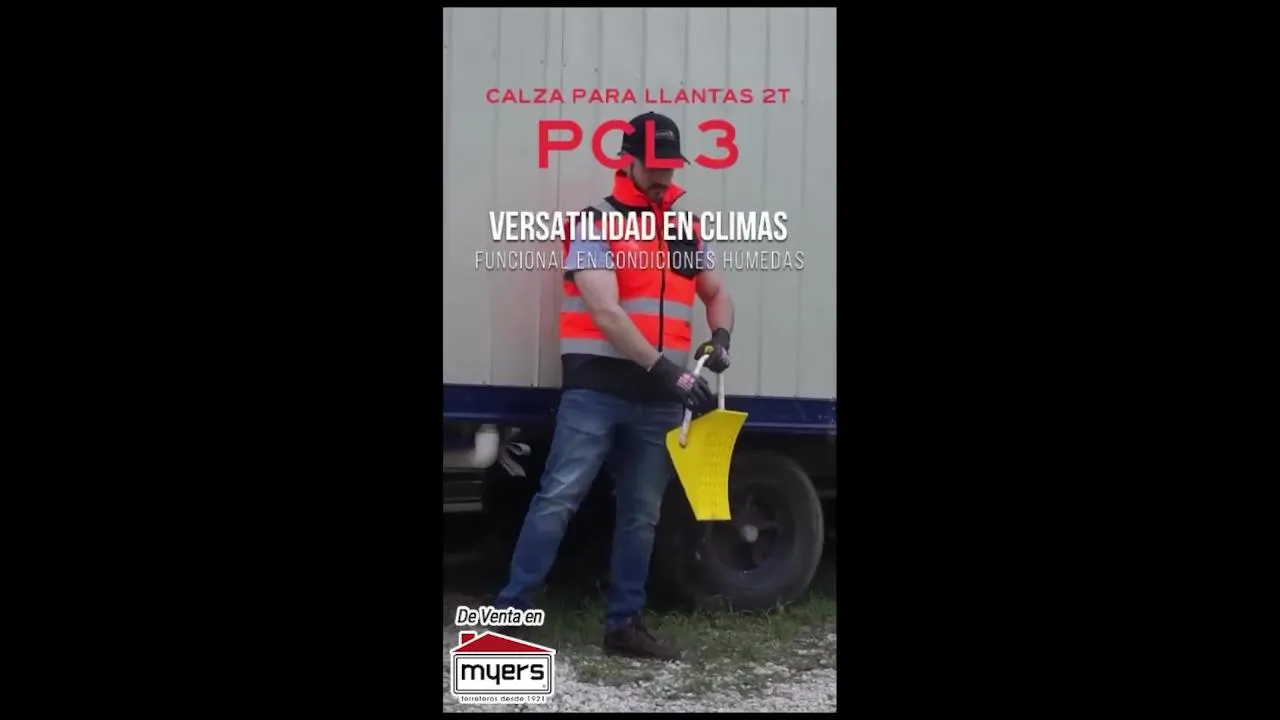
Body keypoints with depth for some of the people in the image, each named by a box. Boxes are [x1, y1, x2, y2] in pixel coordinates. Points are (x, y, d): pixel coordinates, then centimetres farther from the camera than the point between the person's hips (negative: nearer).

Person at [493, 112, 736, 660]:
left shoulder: (686, 232, 14)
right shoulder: (596, 224, -5)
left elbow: (717, 293, 28)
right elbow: (605, 313, -16)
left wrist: (720, 337, 6)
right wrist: (667, 368, -22)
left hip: (658, 397, 6)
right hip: (596, 388, -6)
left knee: (642, 514, 9)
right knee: (558, 499, -9)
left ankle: (624, 623, 18)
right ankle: (510, 612, -3)